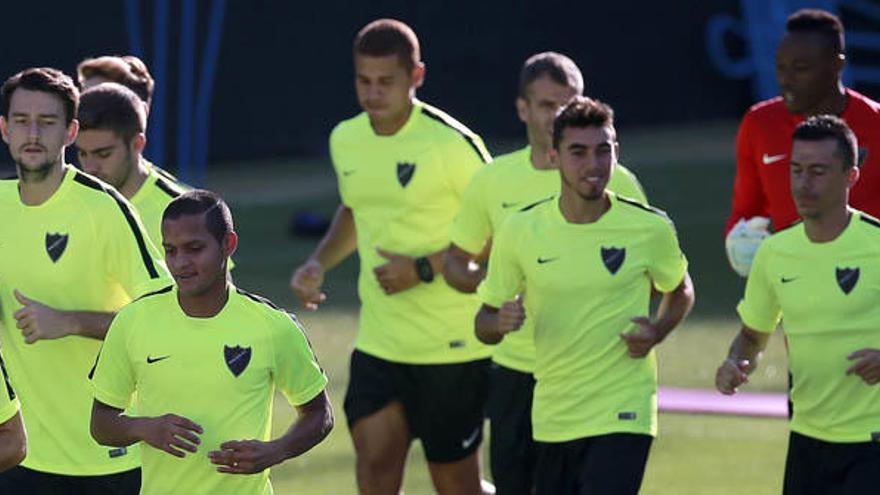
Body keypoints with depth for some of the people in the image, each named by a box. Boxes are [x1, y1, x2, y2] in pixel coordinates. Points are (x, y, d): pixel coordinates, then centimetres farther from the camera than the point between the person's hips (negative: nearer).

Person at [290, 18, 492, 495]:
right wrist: (318, 263, 7)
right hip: (377, 343, 5)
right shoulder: (345, 139, 5)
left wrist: (424, 269, -18)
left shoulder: (452, 143, -15)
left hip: (452, 343, -5)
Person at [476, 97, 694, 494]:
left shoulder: (650, 228, -6)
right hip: (550, 419, 4)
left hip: (623, 416, -3)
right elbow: (484, 323, 8)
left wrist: (656, 332, -7)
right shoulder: (520, 232, -2)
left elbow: (679, 291, 14)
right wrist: (501, 322, -17)